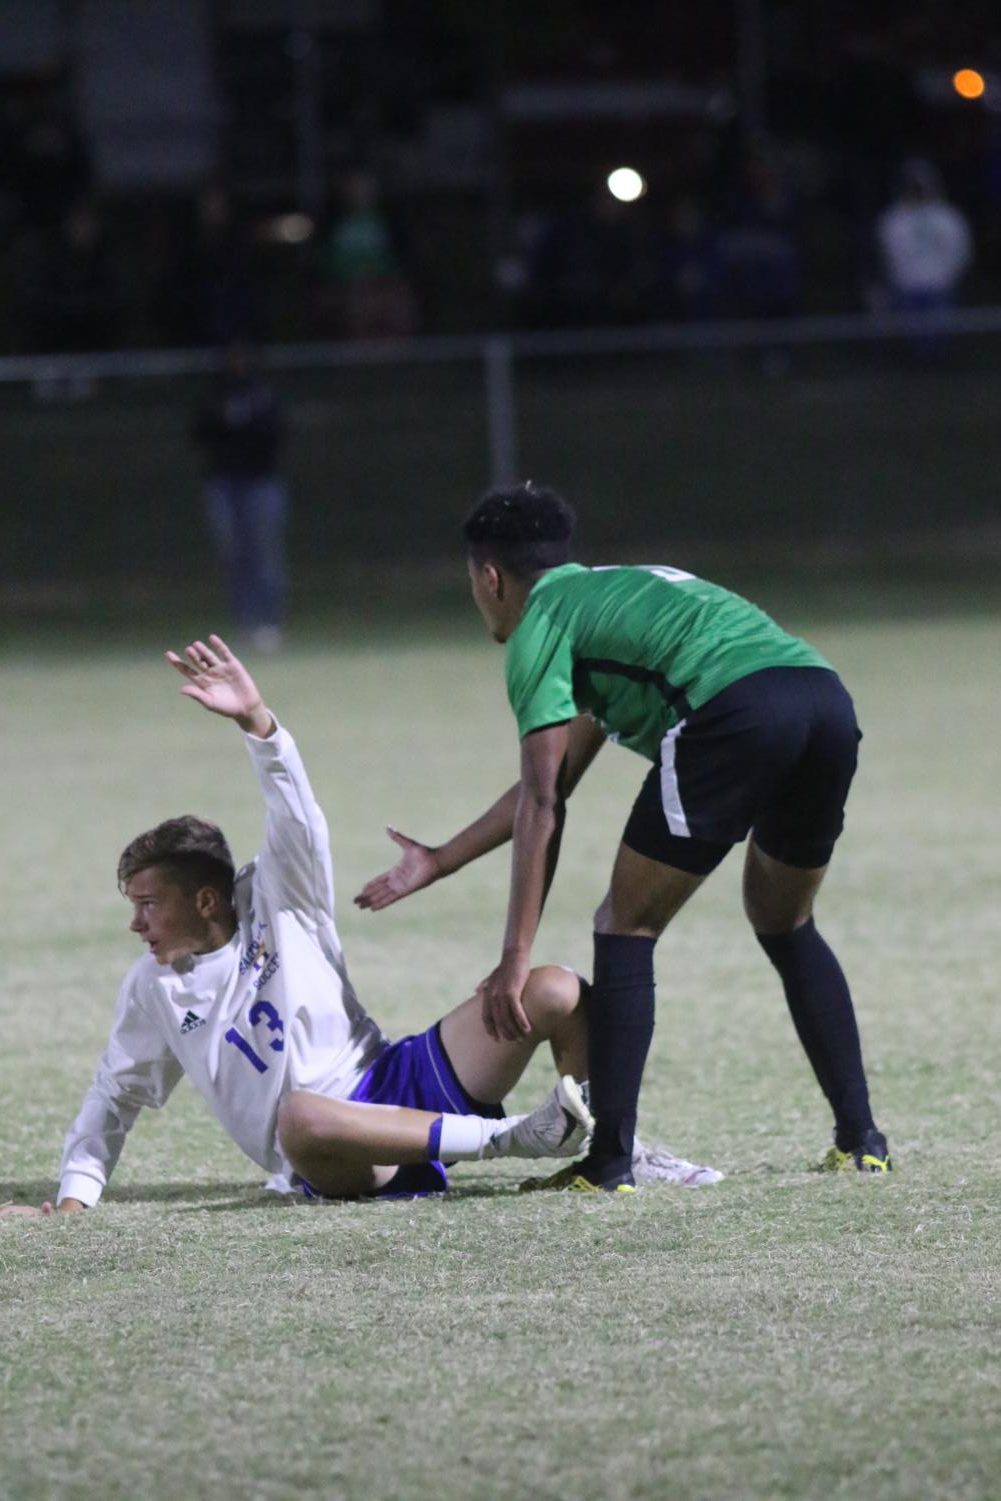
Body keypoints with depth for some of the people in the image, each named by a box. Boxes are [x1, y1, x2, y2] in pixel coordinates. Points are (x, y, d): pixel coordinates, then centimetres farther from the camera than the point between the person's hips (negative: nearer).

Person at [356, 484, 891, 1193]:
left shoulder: (540, 622, 13)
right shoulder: (613, 592, 38)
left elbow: (543, 805, 4)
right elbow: (553, 784, 42)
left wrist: (516, 957, 5)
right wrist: (440, 862, 49)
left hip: (735, 710, -8)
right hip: (828, 699, 8)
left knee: (626, 929, 5)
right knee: (786, 927, 27)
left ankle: (608, 1163, 1)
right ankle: (861, 1139, 22)